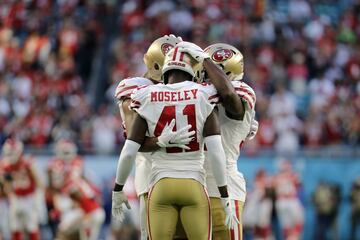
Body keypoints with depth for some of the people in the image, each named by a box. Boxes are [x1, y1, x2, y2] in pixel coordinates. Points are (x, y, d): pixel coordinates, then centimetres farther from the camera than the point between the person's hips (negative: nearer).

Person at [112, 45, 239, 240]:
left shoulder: (148, 100, 1)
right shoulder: (203, 98, -1)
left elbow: (129, 152, -1)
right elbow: (216, 151, -7)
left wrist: (117, 190, 14)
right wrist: (226, 199, -2)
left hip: (161, 187, 1)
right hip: (194, 186, -1)